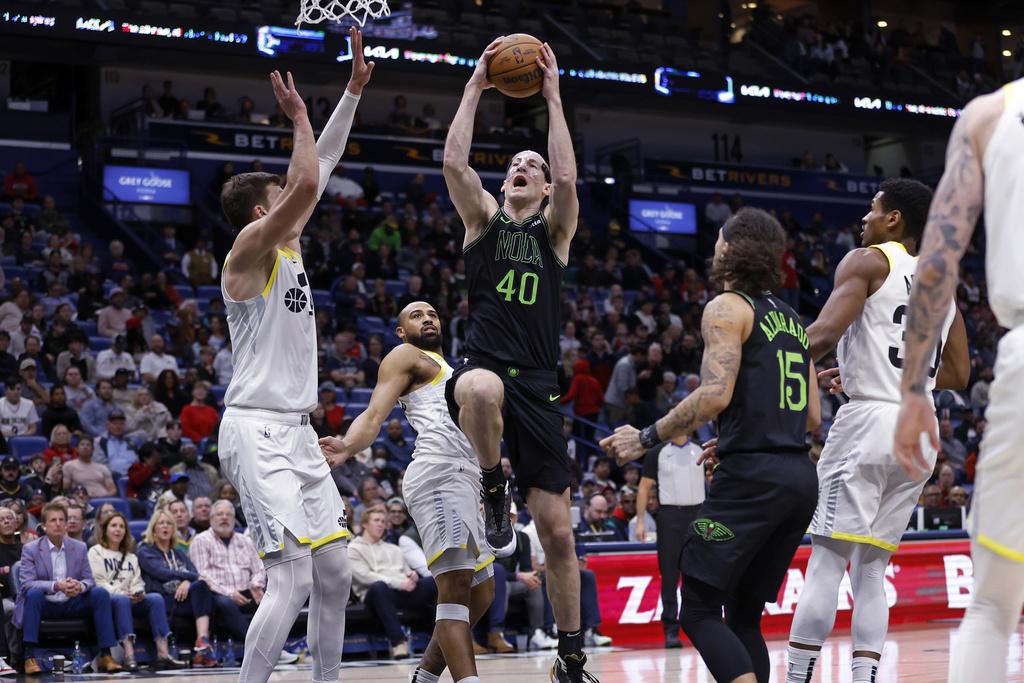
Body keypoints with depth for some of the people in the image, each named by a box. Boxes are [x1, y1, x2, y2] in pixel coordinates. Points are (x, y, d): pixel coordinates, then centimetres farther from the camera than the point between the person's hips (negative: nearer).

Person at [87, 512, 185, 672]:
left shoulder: (131, 557, 31)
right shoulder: (96, 552, 13)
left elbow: (137, 582, 18)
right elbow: (98, 582, -2)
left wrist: (138, 593, -7)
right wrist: (121, 593, -16)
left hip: (131, 600, 5)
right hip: (106, 600, -5)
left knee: (156, 597, -26)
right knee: (122, 600, -40)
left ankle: (162, 654, -39)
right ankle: (129, 656, -54)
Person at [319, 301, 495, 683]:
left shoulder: (446, 367, 33)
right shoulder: (405, 355, 8)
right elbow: (375, 414, -8)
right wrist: (348, 447, -26)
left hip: (465, 479, 10)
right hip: (440, 472, -10)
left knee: (481, 592, 12)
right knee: (456, 586, -21)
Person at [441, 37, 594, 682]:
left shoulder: (555, 229, 12)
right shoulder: (484, 218, 13)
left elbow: (568, 178, -8)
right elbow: (454, 162, -4)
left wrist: (553, 97, -5)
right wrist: (475, 86, -2)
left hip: (539, 386, 1)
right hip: (485, 364, -1)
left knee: (558, 530, 1)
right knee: (481, 389, -43)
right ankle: (494, 490, -14)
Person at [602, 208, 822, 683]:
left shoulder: (727, 307, -3)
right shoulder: (792, 320, 21)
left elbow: (715, 394, -17)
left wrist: (647, 438, -9)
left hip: (752, 478, -8)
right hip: (801, 477, 8)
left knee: (699, 610, -5)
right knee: (744, 616, 15)